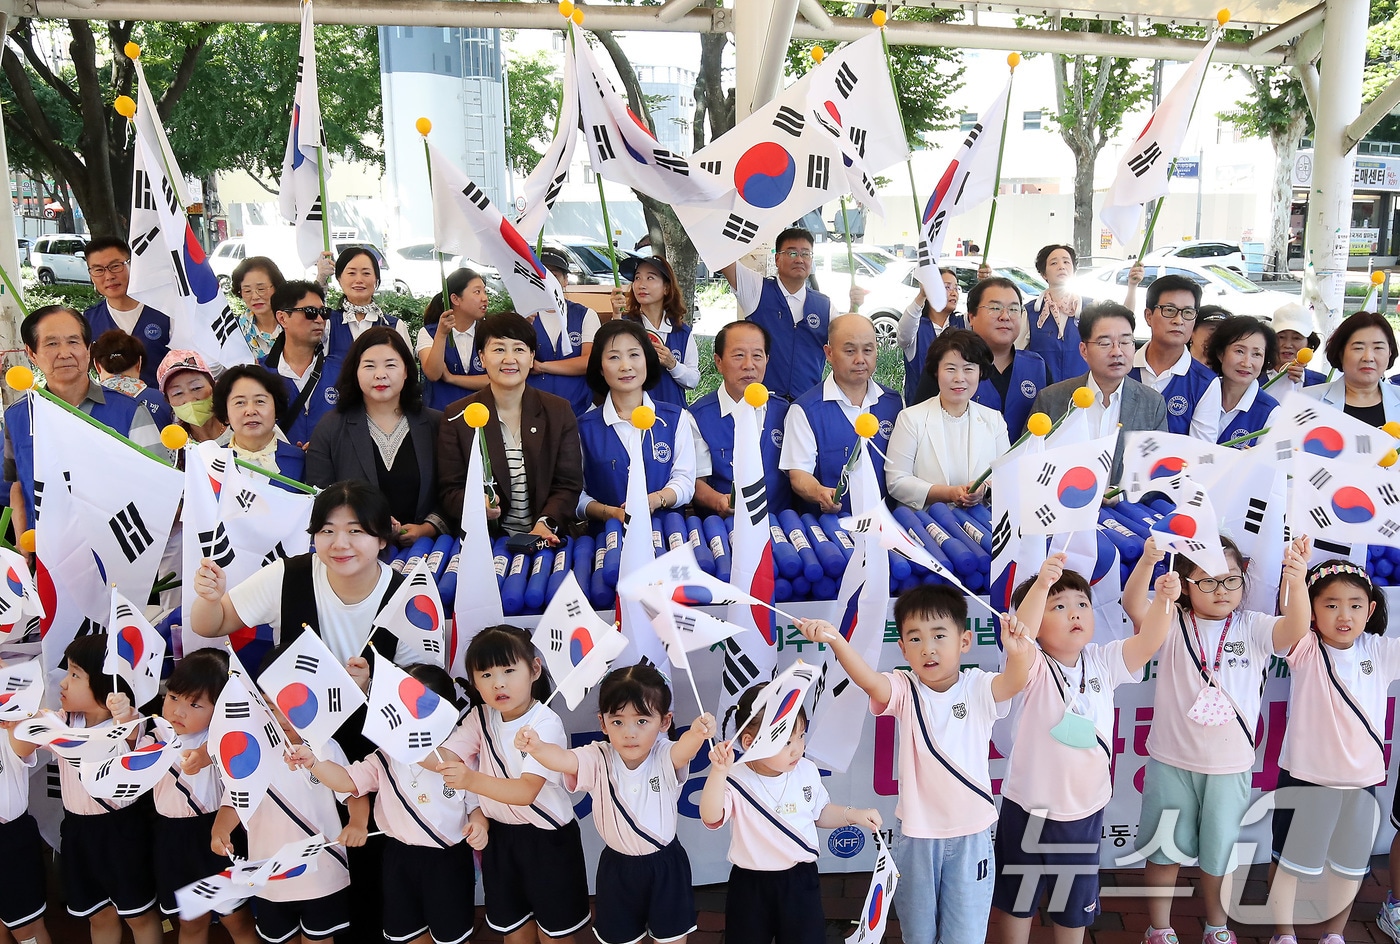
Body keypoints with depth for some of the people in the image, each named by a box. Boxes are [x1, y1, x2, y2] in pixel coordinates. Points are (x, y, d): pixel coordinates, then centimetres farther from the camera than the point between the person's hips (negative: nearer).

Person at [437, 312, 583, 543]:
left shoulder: (559, 412, 9)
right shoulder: (457, 417, 6)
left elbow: (569, 484, 4)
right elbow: (448, 491, 4)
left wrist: (546, 524, -14)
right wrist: (475, 504, -20)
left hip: (545, 542, -1)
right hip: (484, 540, 1)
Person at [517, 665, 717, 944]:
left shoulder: (666, 758, -18)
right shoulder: (598, 760, -15)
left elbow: (684, 748, -41)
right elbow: (563, 759, -33)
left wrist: (697, 734, -65)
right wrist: (536, 747, -56)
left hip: (666, 866, -1)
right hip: (617, 868, 1)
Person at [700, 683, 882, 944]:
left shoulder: (807, 771, -4)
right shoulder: (736, 781, -18)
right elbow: (711, 817, -35)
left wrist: (853, 815, -2)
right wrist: (719, 772, -46)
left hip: (801, 880, 3)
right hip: (751, 886, -3)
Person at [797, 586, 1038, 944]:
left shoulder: (979, 689, -9)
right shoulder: (904, 690, -8)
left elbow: (1014, 681, -30)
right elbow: (869, 680, -29)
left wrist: (1019, 652, -55)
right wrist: (835, 640, -49)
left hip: (971, 833, -1)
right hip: (915, 833, 1)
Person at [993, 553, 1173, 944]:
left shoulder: (1103, 663, -3)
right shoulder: (1034, 668, -17)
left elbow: (1147, 642, -15)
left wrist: (1164, 600, -32)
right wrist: (1041, 584, -52)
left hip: (1085, 811, 3)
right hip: (1028, 809, -3)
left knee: (1075, 905, 21)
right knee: (1017, 899, 16)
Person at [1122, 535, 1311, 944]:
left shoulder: (1253, 628, -3)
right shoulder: (1172, 624, -6)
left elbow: (1294, 630, -22)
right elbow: (1133, 606, -25)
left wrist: (1297, 581, -41)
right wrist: (1148, 560, -42)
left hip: (1231, 765, 1)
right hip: (1172, 761, -1)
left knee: (1219, 850, 17)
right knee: (1165, 848, 13)